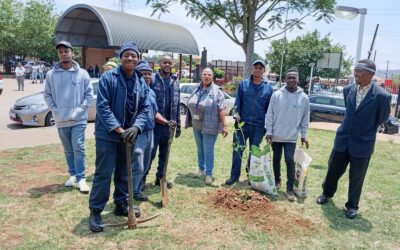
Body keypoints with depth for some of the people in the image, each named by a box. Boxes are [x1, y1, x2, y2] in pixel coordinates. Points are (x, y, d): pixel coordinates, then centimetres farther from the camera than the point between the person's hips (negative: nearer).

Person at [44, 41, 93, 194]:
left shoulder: (82, 73, -3)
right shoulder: (51, 75, 1)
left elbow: (89, 94, 0)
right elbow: (47, 94, 9)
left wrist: (80, 109, -10)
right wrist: (54, 110, -3)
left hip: (79, 119, -2)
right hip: (61, 120, 3)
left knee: (78, 148, -6)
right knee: (68, 150, 13)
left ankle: (81, 178, 1)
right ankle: (72, 175, 26)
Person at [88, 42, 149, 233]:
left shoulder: (141, 83, 5)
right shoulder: (108, 77, -11)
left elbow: (144, 109, 3)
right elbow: (103, 107, -16)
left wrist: (135, 127, -15)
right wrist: (119, 130, -21)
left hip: (128, 135, 5)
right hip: (107, 134, -5)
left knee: (124, 172, 16)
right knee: (103, 173, -1)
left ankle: (121, 205, 32)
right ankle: (95, 211, 14)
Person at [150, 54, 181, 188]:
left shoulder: (175, 81, 11)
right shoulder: (152, 79, -6)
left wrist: (178, 124, 13)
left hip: (169, 124, 5)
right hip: (154, 123, -5)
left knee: (164, 153, 14)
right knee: (150, 152, -1)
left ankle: (160, 177, 28)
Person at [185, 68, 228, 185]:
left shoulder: (217, 91, -10)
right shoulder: (196, 90, 8)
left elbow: (221, 110, -15)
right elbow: (190, 105, 15)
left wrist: (224, 125, -19)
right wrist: (190, 121, 17)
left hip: (209, 126, -6)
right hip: (196, 126, 6)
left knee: (208, 150, -3)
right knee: (200, 148, 18)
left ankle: (209, 174, 8)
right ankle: (201, 168, 35)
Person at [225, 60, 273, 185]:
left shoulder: (268, 88, 5)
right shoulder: (243, 84, 4)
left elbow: (269, 108, 7)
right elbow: (237, 102, 2)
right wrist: (237, 115, -11)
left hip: (259, 126, 1)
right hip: (242, 123, 0)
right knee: (237, 150, 1)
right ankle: (234, 175, 14)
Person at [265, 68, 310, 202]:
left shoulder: (304, 97, -2)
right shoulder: (276, 94, -6)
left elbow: (305, 118, 5)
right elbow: (269, 114, -3)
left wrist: (303, 135, 4)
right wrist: (269, 131, -6)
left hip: (291, 137, 0)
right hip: (276, 135, 1)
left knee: (290, 161, -4)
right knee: (276, 159, 14)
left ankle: (290, 188, 4)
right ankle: (277, 180, 33)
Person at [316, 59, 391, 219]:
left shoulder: (381, 96, -18)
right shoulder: (348, 90, -3)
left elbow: (382, 118, 0)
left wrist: (366, 132, 10)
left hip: (362, 144, -4)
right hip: (342, 139, 4)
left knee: (356, 178, 11)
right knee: (333, 170, 16)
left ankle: (352, 206, 31)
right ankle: (327, 193, 41)